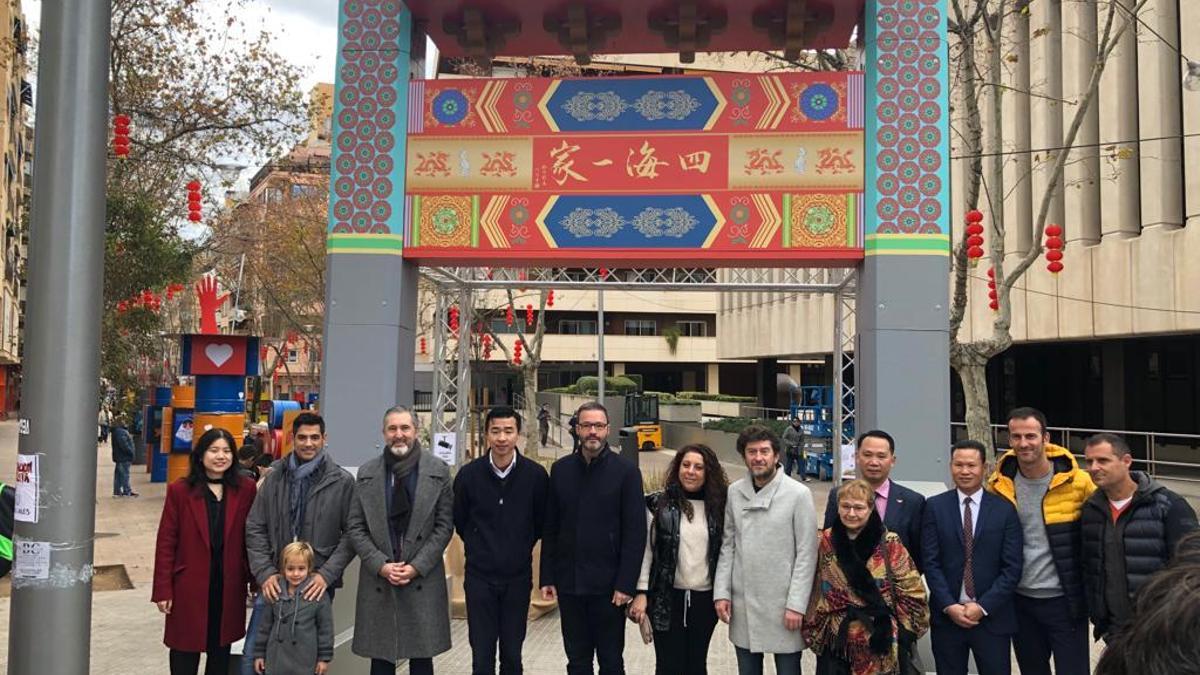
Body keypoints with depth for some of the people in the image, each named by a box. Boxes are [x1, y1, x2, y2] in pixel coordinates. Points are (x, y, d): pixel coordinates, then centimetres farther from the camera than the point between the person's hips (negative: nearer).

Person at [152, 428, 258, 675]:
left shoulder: (246, 489, -2)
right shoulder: (179, 491, -6)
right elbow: (166, 542, -5)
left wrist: (255, 580, 1)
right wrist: (163, 590, -7)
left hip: (229, 587, 2)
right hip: (190, 586, -1)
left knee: (221, 651, 15)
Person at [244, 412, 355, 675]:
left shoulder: (342, 481, -2)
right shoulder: (275, 477, 6)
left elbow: (351, 534, -2)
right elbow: (255, 529, 7)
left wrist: (327, 574, -11)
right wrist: (264, 573, -4)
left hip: (317, 584, -2)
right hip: (274, 582, 2)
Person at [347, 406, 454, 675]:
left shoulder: (438, 471, 0)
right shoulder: (367, 473, 5)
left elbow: (444, 526, -2)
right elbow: (355, 527, 4)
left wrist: (417, 566, -10)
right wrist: (380, 565, -8)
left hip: (423, 580, -1)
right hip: (378, 580, 1)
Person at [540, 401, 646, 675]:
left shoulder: (626, 471, -5)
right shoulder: (560, 470, 5)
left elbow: (636, 532, -8)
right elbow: (550, 529, 7)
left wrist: (626, 584, -13)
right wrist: (547, 578, 3)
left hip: (608, 585, -3)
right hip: (568, 583, 3)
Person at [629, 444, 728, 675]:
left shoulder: (718, 506, 2)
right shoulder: (658, 504, -3)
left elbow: (725, 552, 7)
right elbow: (646, 549, -3)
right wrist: (641, 592, -8)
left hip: (705, 599, 2)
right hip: (667, 598, -2)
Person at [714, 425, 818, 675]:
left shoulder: (798, 494, -8)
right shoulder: (734, 492, 3)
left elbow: (806, 554, -8)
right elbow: (728, 545, 7)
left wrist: (796, 604, -12)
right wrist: (721, 592, 0)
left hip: (782, 605, -3)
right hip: (743, 605, 3)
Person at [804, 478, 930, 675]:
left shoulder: (889, 544, -9)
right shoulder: (827, 541, 1)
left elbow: (911, 592, -4)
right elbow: (816, 588, 10)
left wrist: (901, 631, -2)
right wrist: (813, 629, 9)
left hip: (878, 643, -2)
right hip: (835, 642, 3)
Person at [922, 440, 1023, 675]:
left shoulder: (1005, 509, 1)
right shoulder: (935, 507, 2)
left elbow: (1012, 567, -3)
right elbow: (930, 562, -1)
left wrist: (983, 607, -10)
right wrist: (949, 606, -10)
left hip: (992, 616, 0)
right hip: (946, 615, 1)